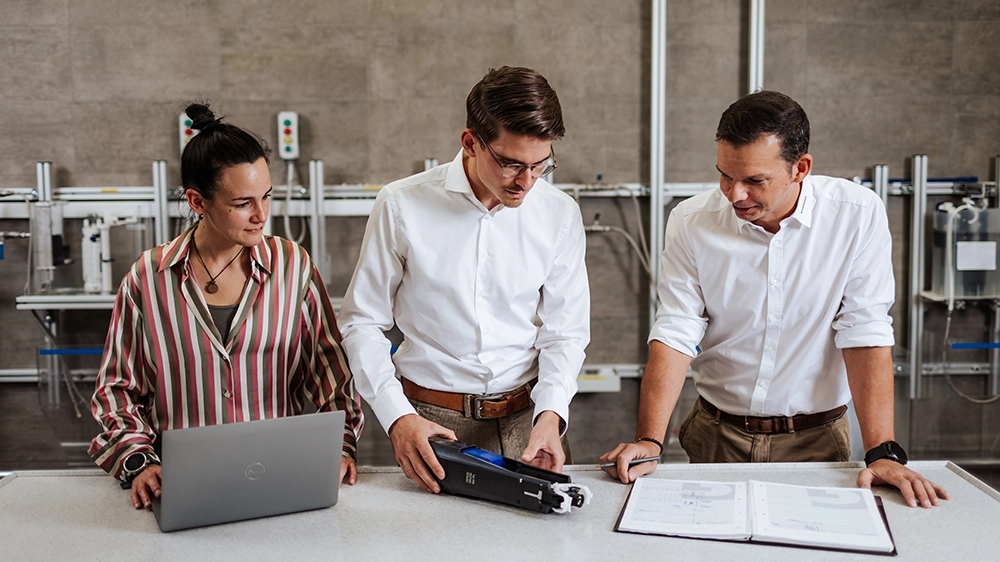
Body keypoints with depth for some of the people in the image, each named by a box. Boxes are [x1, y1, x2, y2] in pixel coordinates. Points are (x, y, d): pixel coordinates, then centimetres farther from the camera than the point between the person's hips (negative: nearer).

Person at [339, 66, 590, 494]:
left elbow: (564, 333, 5)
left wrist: (550, 416, -10)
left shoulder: (560, 214, 1)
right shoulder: (402, 205, -5)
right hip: (430, 421, -1)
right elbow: (362, 321, 1)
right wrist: (398, 417, -10)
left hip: (525, 417, 2)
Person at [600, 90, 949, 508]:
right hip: (717, 438, 1)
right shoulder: (690, 223, -7)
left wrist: (883, 453, -18)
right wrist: (649, 440, -22)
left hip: (816, 441, 0)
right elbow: (675, 336, -11)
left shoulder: (858, 215, -9)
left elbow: (865, 334, -10)